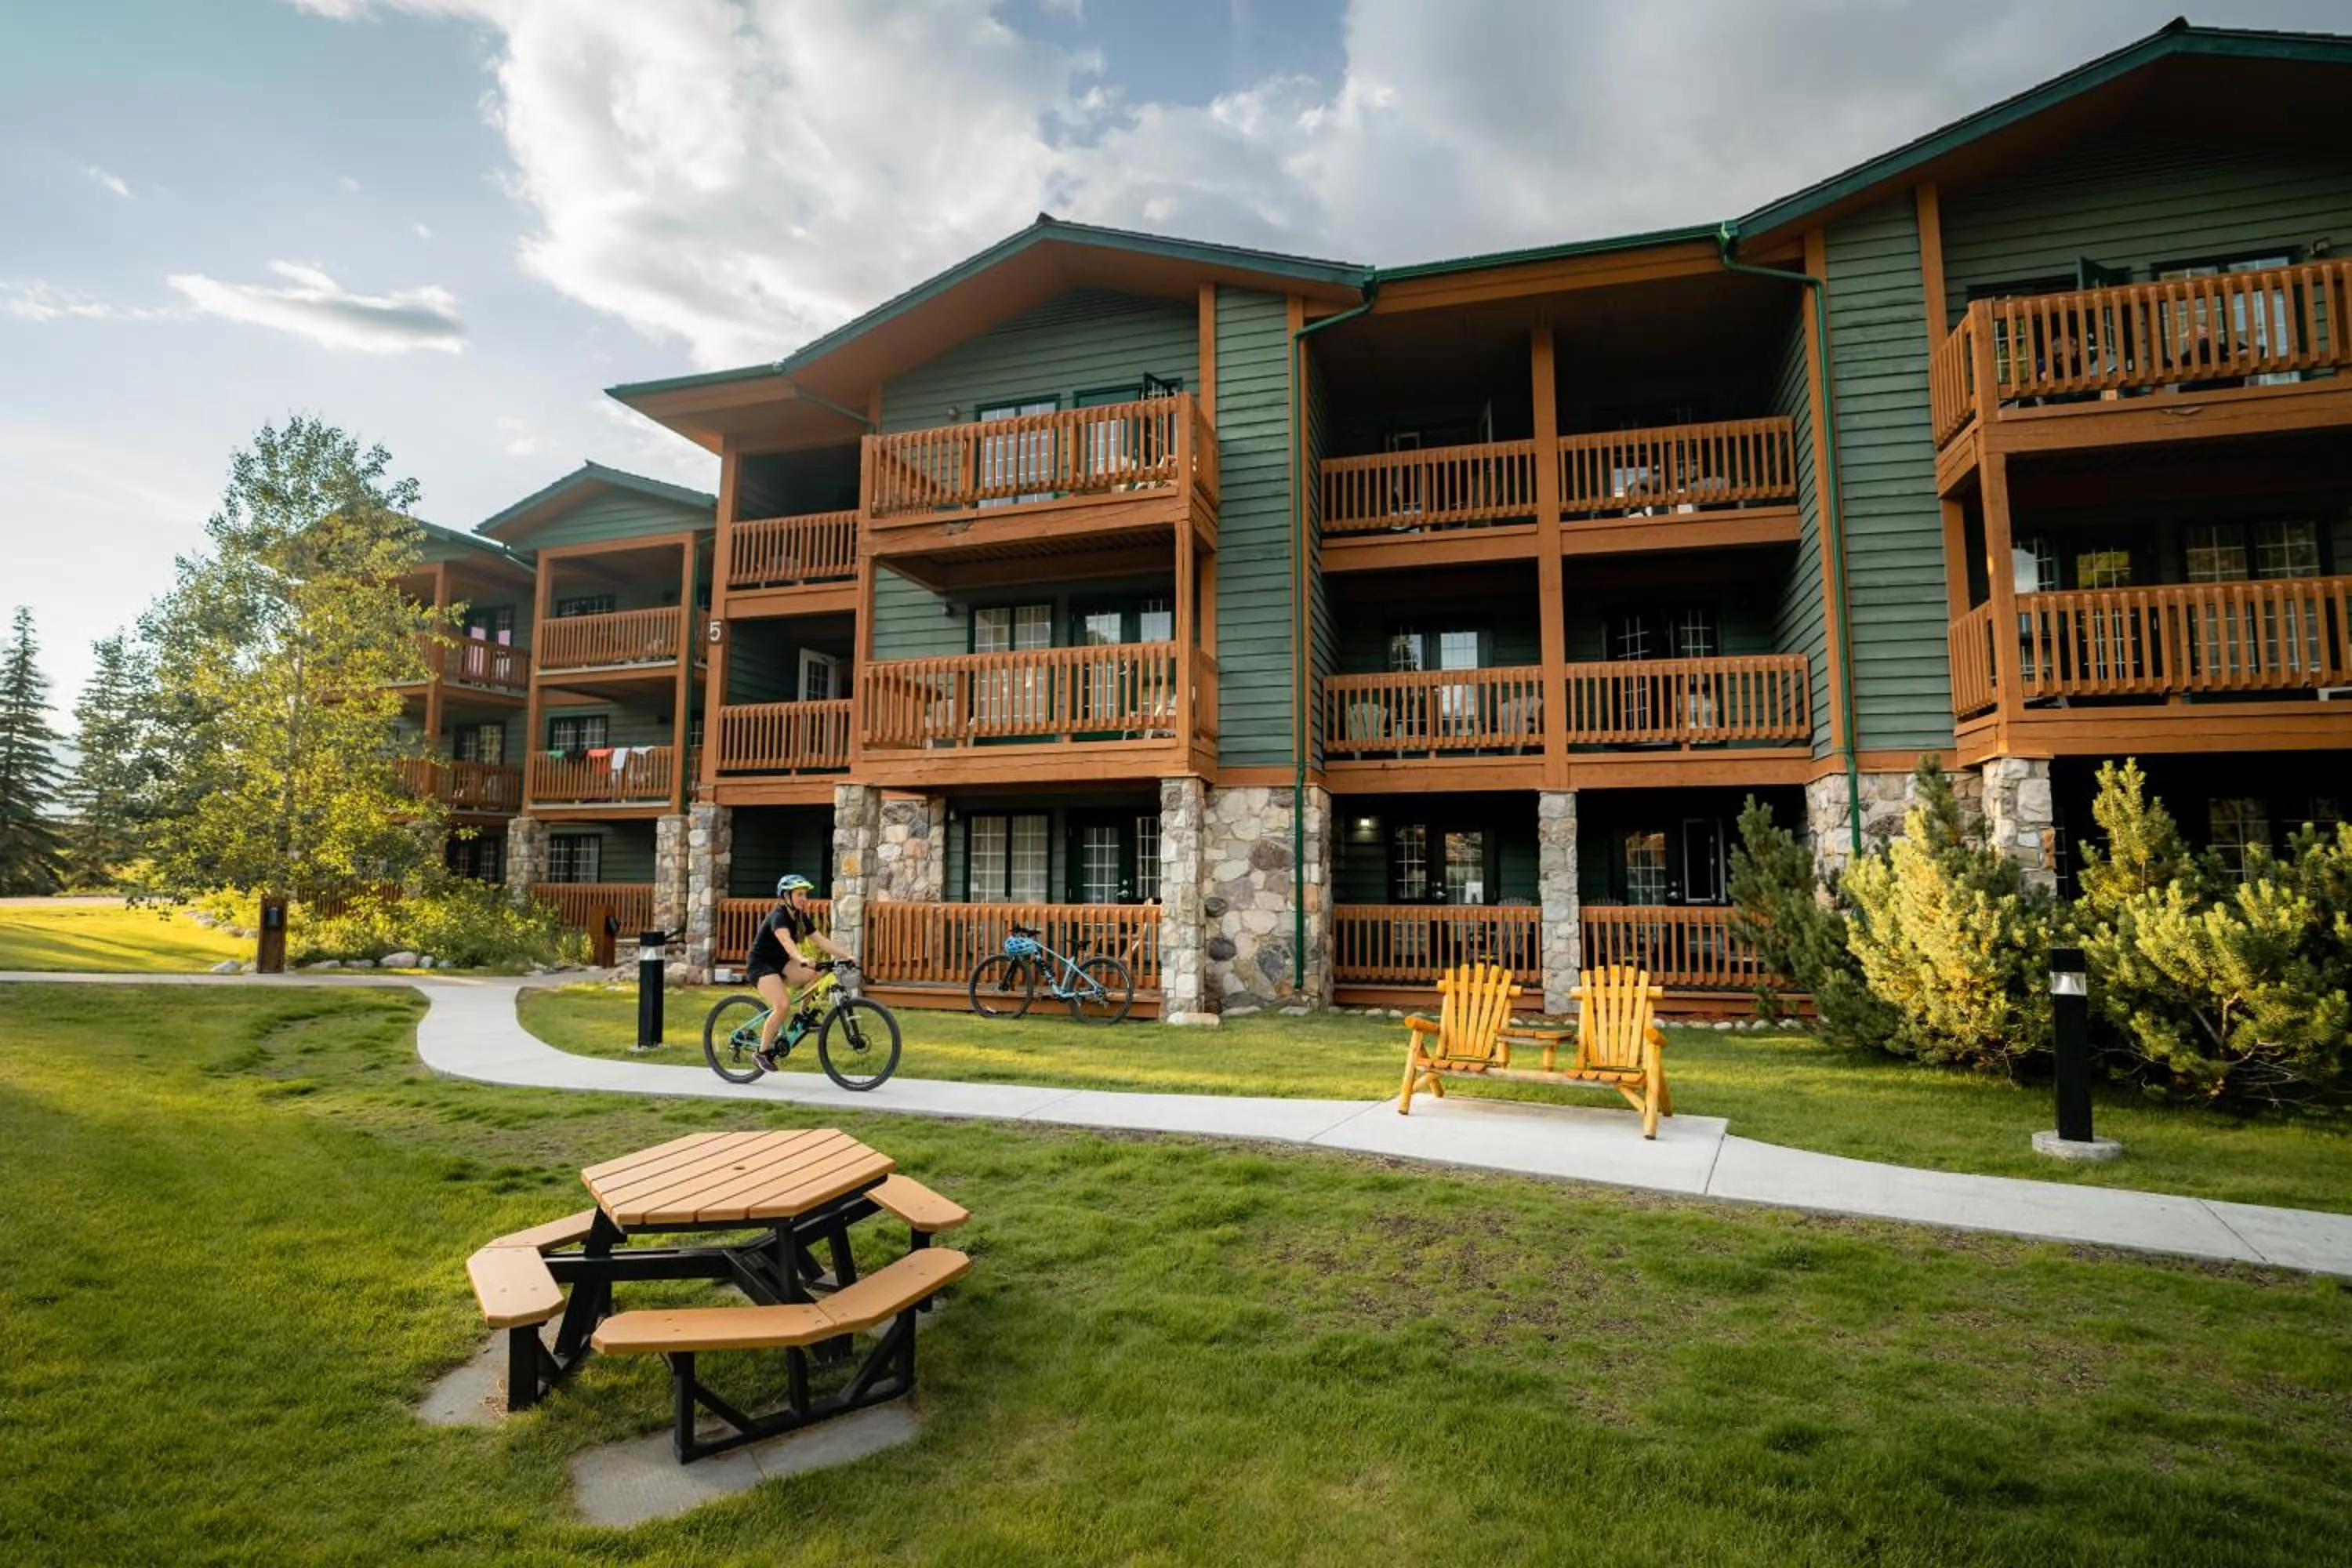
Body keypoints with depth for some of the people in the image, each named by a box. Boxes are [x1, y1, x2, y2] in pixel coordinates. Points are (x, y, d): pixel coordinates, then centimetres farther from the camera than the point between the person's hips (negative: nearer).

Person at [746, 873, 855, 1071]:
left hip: (779, 962, 7)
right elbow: (786, 941, -41)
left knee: (816, 975, -19)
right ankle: (762, 1053, -12)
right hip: (760, 965, -7)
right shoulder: (778, 917, -21)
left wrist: (846, 955, -19)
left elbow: (822, 941, -5)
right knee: (783, 1005, -27)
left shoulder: (801, 919, 3)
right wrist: (803, 960, -59)